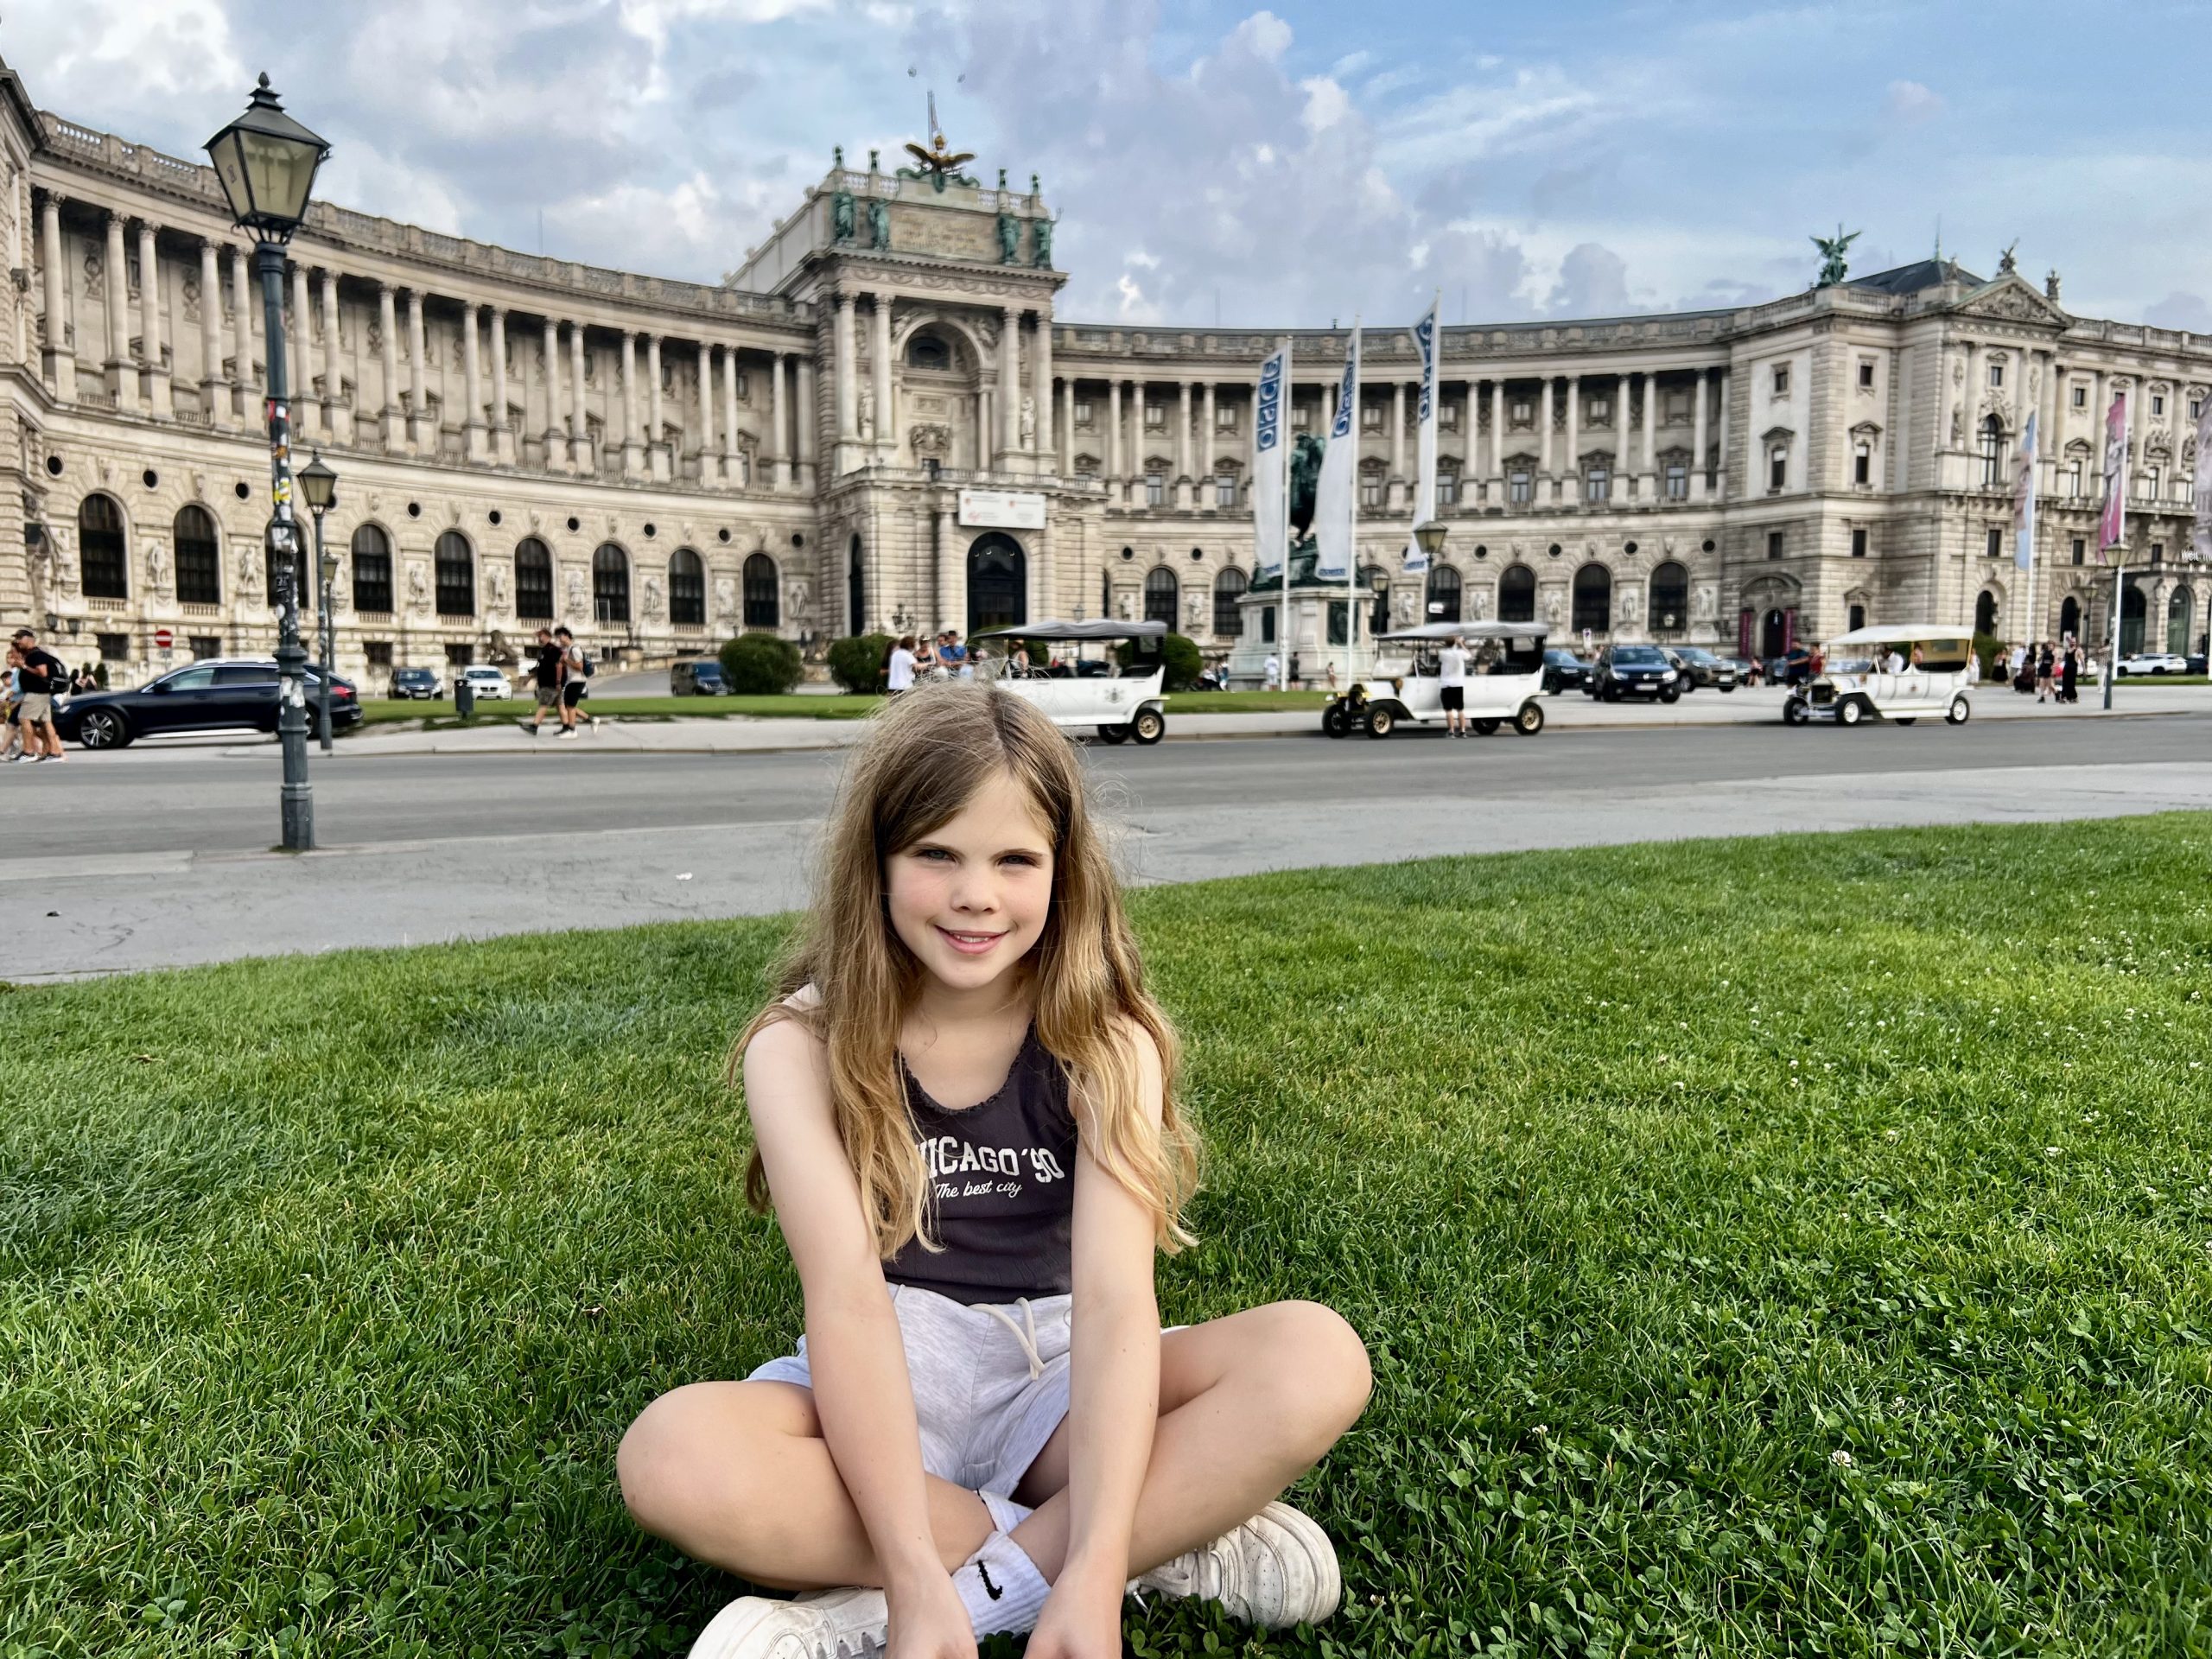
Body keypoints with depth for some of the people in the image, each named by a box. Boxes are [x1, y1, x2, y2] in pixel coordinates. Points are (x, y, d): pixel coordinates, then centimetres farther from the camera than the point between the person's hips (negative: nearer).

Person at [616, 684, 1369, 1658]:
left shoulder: (1105, 1043, -8)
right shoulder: (802, 1048, -10)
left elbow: (1115, 1294, -21)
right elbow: (846, 1290, -21)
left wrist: (1095, 1577, -33)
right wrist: (913, 1570, -32)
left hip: (1054, 1385, 1)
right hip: (881, 1395, 0)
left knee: (1318, 1359, -26)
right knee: (672, 1461, -32)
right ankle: (1179, 1533, -21)